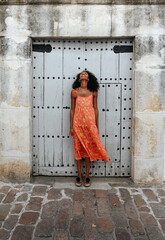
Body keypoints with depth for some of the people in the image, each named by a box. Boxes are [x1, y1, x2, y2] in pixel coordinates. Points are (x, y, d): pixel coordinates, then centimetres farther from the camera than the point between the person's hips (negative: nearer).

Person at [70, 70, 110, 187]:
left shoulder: (93, 92, 6)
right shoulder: (74, 92, 5)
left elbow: (95, 109, 7)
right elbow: (72, 109, 6)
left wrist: (97, 126, 4)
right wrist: (71, 127, 3)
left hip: (90, 123, 0)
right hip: (78, 123, 0)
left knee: (89, 148, 4)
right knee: (78, 149, 4)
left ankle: (87, 176, 16)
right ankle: (79, 176, 16)